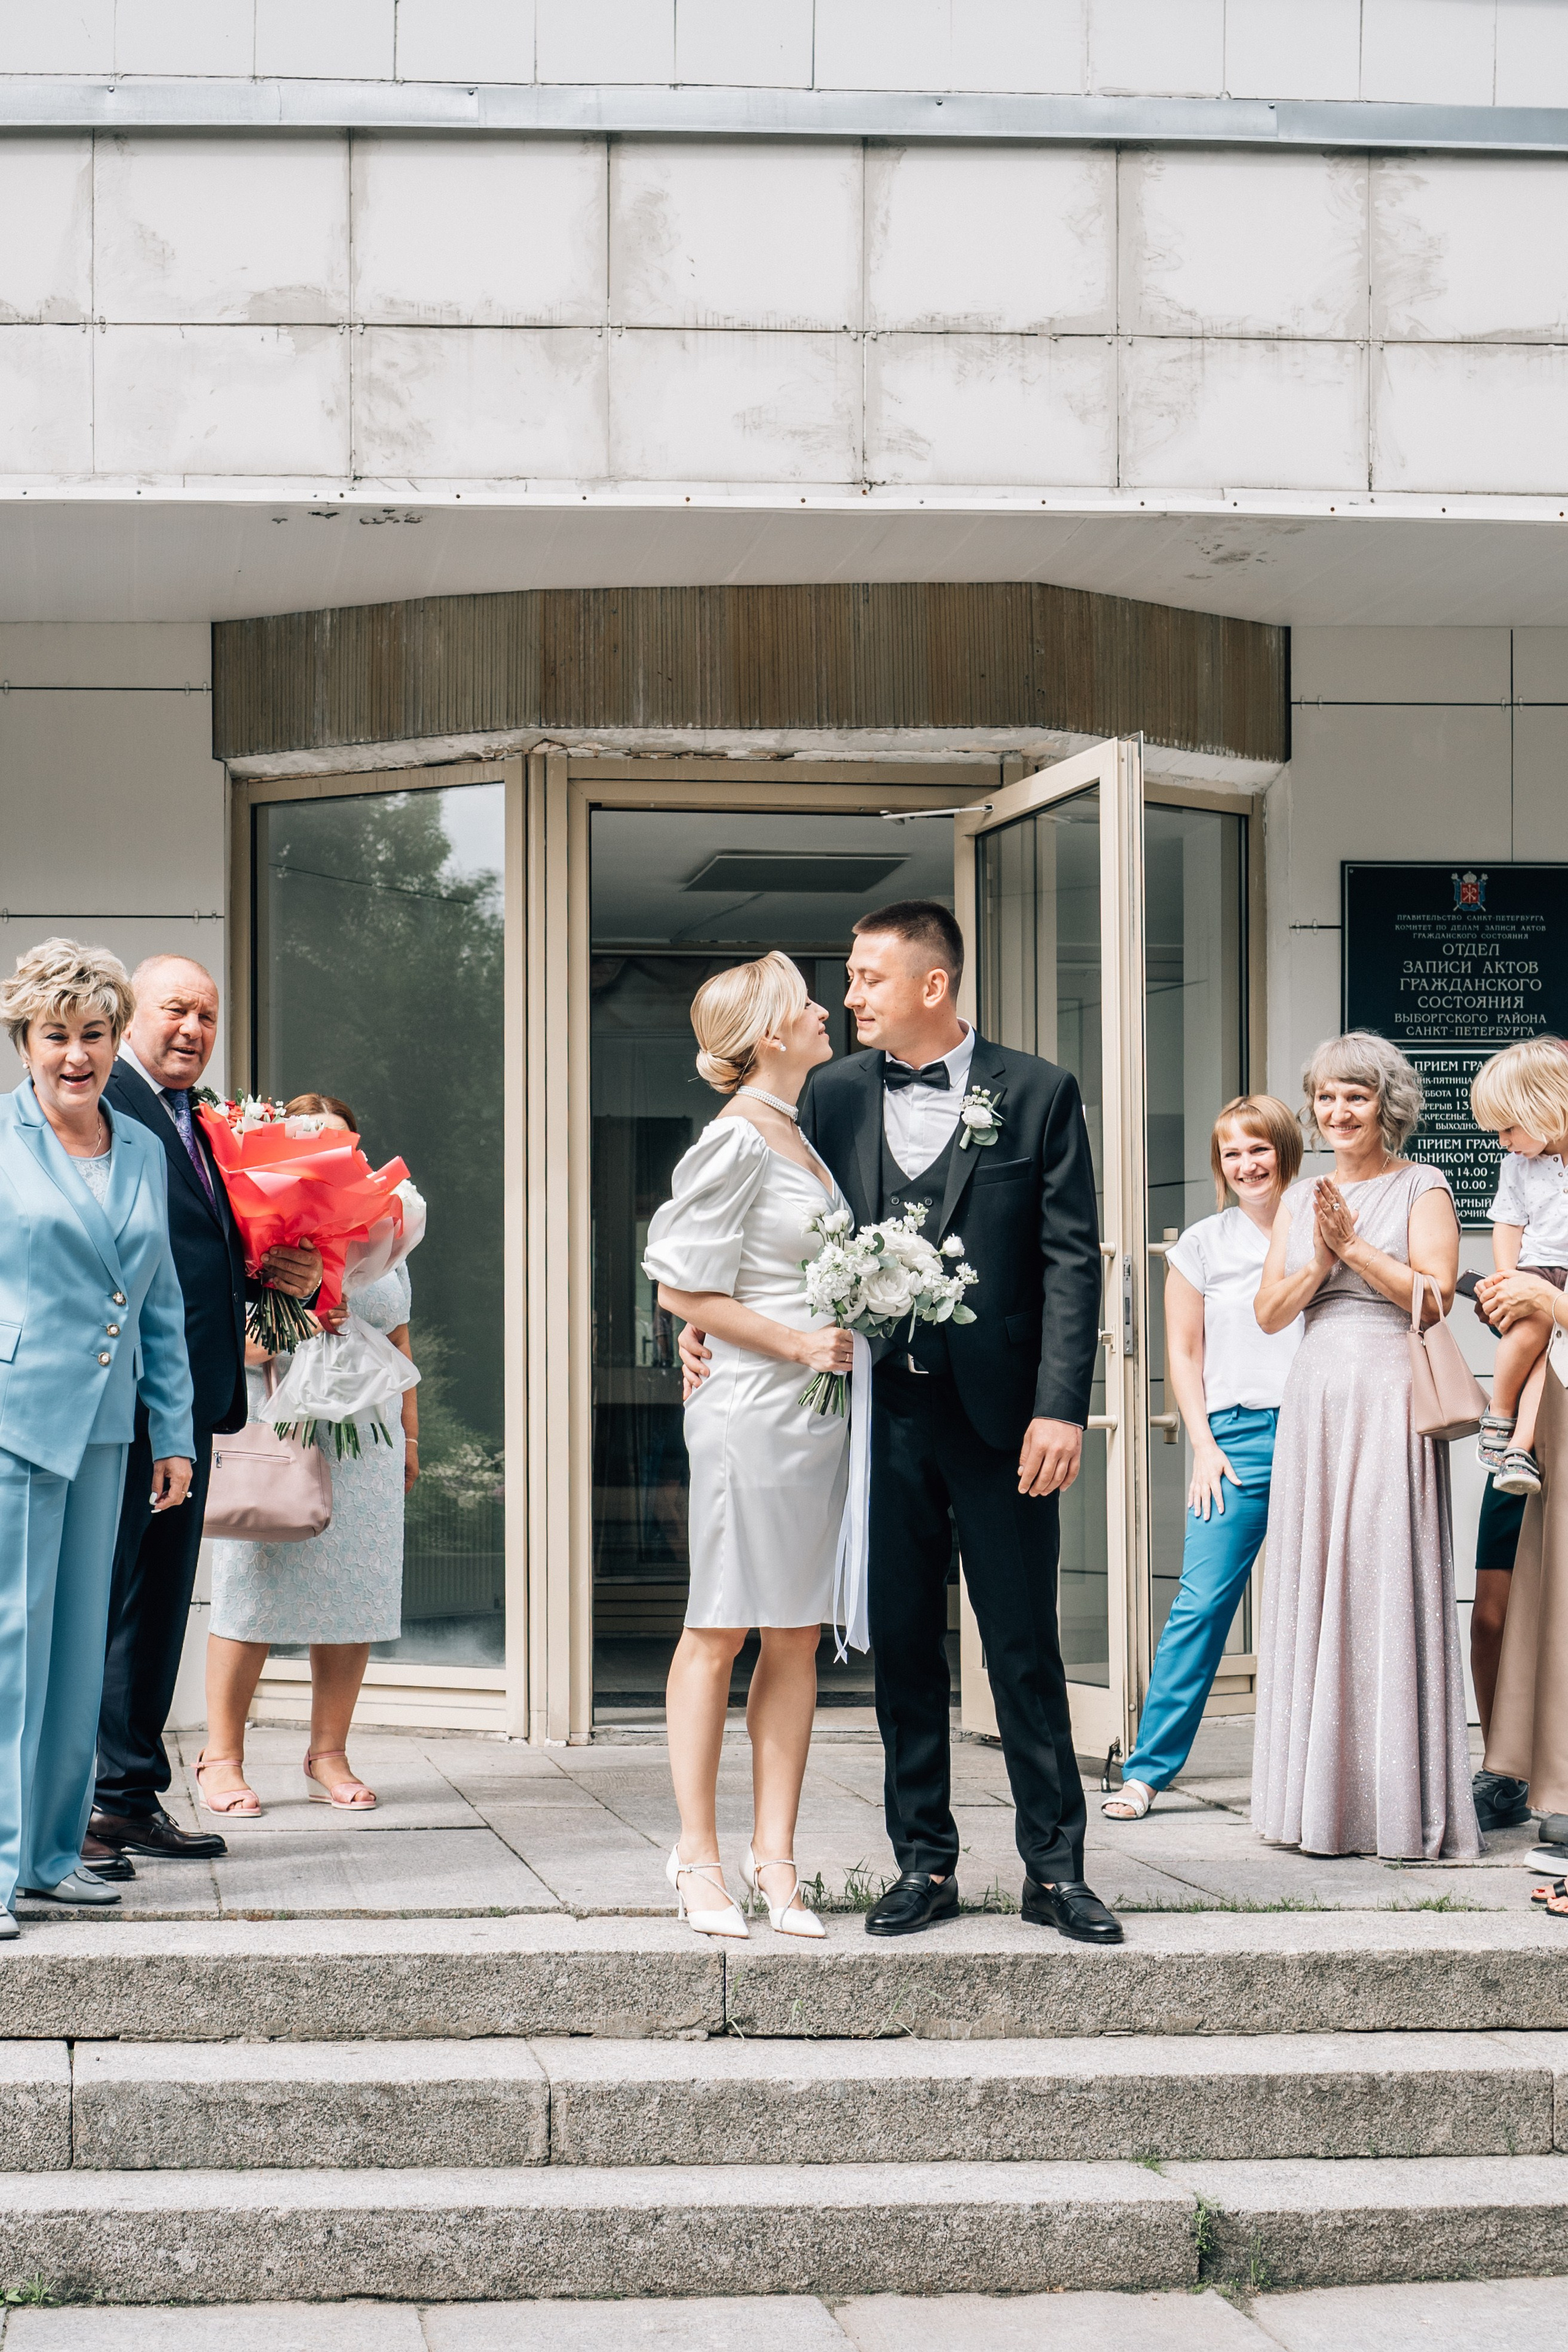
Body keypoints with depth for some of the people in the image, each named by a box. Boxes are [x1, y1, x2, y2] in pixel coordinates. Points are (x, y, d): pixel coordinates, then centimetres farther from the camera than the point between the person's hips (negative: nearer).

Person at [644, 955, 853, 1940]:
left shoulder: (801, 1135, 14)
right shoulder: (736, 1141, -11)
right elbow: (685, 1289, -13)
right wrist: (800, 1343, -14)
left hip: (821, 1411, 8)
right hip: (754, 1408, -8)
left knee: (797, 1637, 7)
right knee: (720, 1631, 0)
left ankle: (775, 1857, 11)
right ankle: (699, 1857, 6)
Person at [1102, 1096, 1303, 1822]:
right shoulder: (1203, 1245, 8)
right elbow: (1184, 1351, 9)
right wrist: (1205, 1445, 0)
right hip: (1238, 1435, 0)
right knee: (1201, 1602, -6)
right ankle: (1148, 1769, -3)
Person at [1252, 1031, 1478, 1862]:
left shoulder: (1422, 1190, 2)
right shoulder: (1302, 1198, 17)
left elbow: (1434, 1298, -9)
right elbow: (1269, 1312, 10)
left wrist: (1355, 1246, -11)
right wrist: (1319, 1263, -7)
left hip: (1392, 1403, -5)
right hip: (1313, 1402, 5)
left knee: (1391, 1587, -8)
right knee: (1312, 1589, 3)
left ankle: (1405, 1808, -5)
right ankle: (1322, 1801, 9)